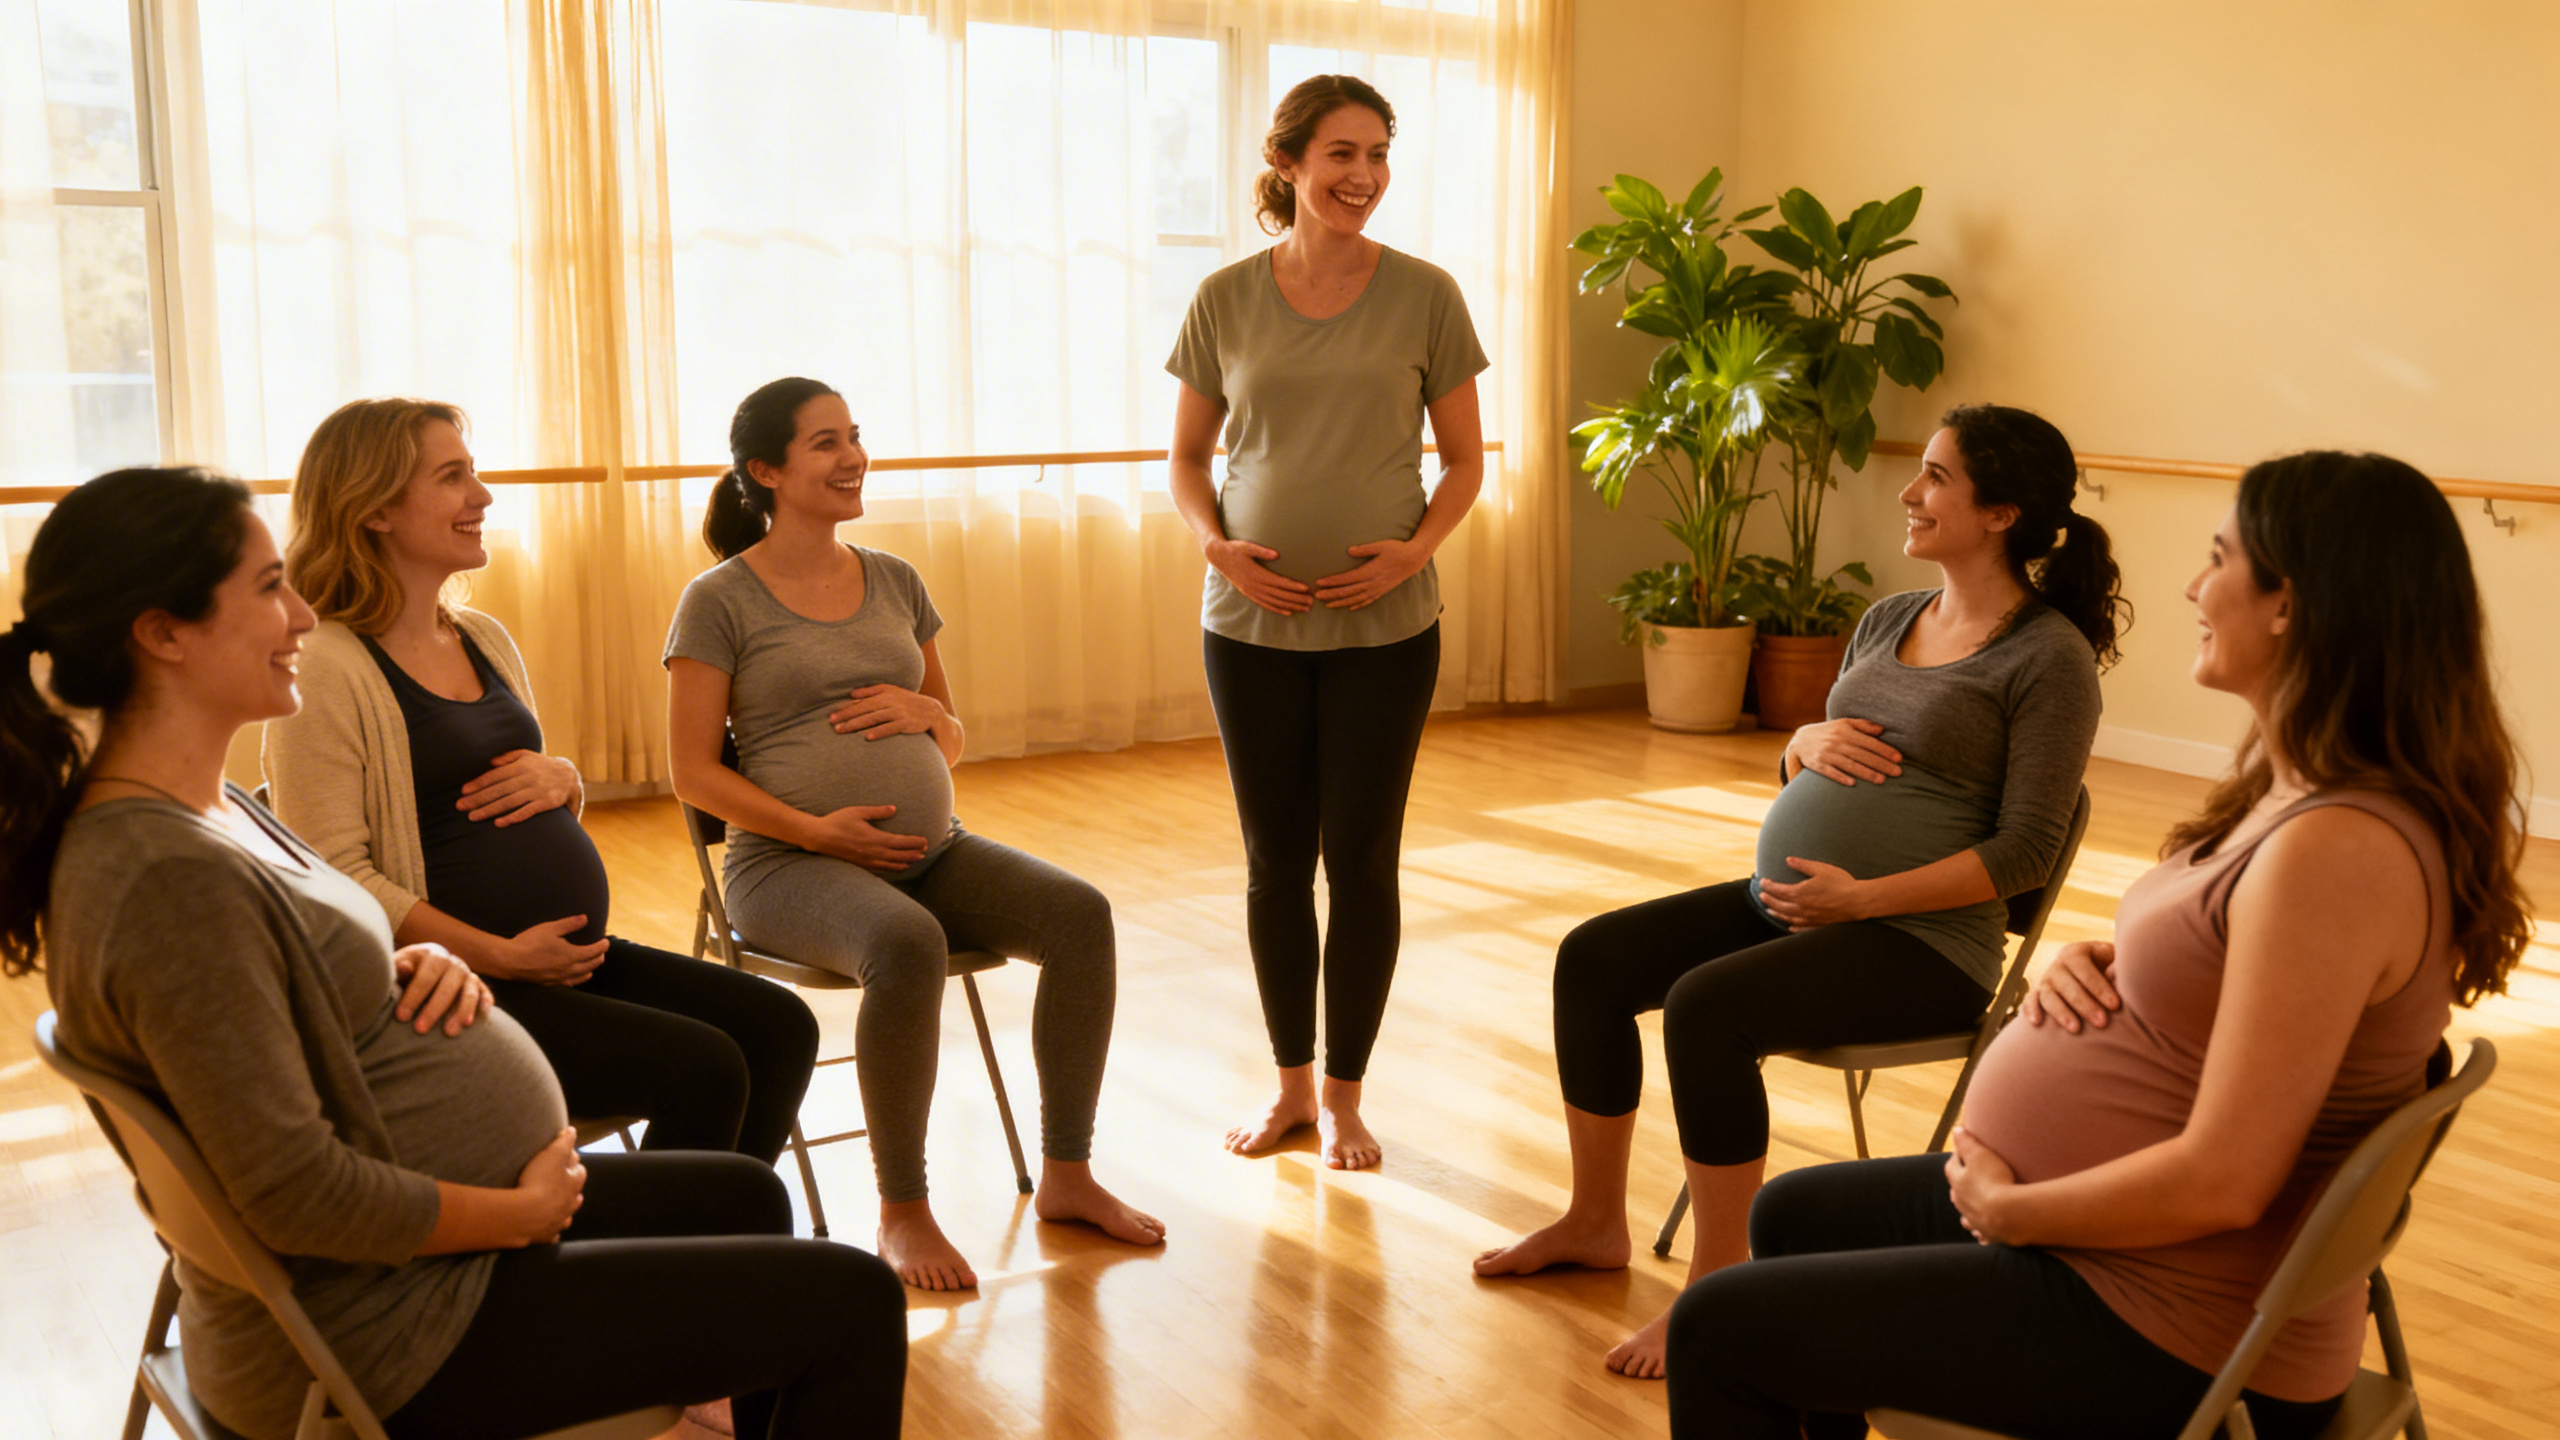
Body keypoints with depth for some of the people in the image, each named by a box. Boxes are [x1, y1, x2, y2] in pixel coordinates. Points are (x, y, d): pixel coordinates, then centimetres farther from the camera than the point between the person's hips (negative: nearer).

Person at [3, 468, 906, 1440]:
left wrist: (416, 967, -3)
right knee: (853, 1304, -5)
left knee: (747, 1197, 27)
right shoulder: (168, 877, -28)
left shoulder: (203, 803, 4)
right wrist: (521, 1212, -16)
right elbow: (299, 1194, -30)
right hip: (389, 1333, -11)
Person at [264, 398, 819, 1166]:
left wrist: (560, 779, 2)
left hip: (575, 955, 8)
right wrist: (499, 956, -20)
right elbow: (336, 876, -17)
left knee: (780, 1026, -7)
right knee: (702, 1069, -22)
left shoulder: (486, 640, 16)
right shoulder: (327, 671, -10)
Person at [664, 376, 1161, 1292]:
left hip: (930, 848, 5)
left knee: (1081, 914, -19)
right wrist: (815, 829, -16)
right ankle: (901, 1212, -21)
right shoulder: (720, 601, 0)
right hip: (790, 864, -5)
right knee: (908, 945, -37)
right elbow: (693, 772, -4)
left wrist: (927, 711, -3)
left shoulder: (896, 582, 16)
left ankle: (1066, 1175, -7)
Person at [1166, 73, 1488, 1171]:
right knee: (1275, 861, 9)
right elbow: (1186, 460, 9)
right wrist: (1217, 544, -9)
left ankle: (1344, 1098, 20)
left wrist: (1414, 547, -12)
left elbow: (1465, 460, 5)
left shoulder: (1423, 296, -1)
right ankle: (1290, 1085, 25)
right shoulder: (1227, 300, 2)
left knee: (1361, 861, 4)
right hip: (1251, 622, 1)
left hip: (1384, 625, -1)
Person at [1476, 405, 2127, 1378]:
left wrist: (1863, 898, -21)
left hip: (1922, 940, -8)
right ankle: (1595, 1223, 11)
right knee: (1591, 959, -4)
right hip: (1780, 898, 8)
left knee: (1705, 1005, -29)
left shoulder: (2050, 657, -8)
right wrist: (1807, 741, -2)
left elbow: (2026, 849, -14)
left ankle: (1716, 1289, -14)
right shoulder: (1887, 622, 15)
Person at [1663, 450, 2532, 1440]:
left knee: (1719, 1330, -6)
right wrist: (2088, 965, -1)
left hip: (2169, 1350, -10)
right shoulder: (2291, 793, 4)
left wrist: (2005, 1208, -15)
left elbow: (2221, 1181, -29)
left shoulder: (2339, 850, -28)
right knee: (1793, 1215, 25)